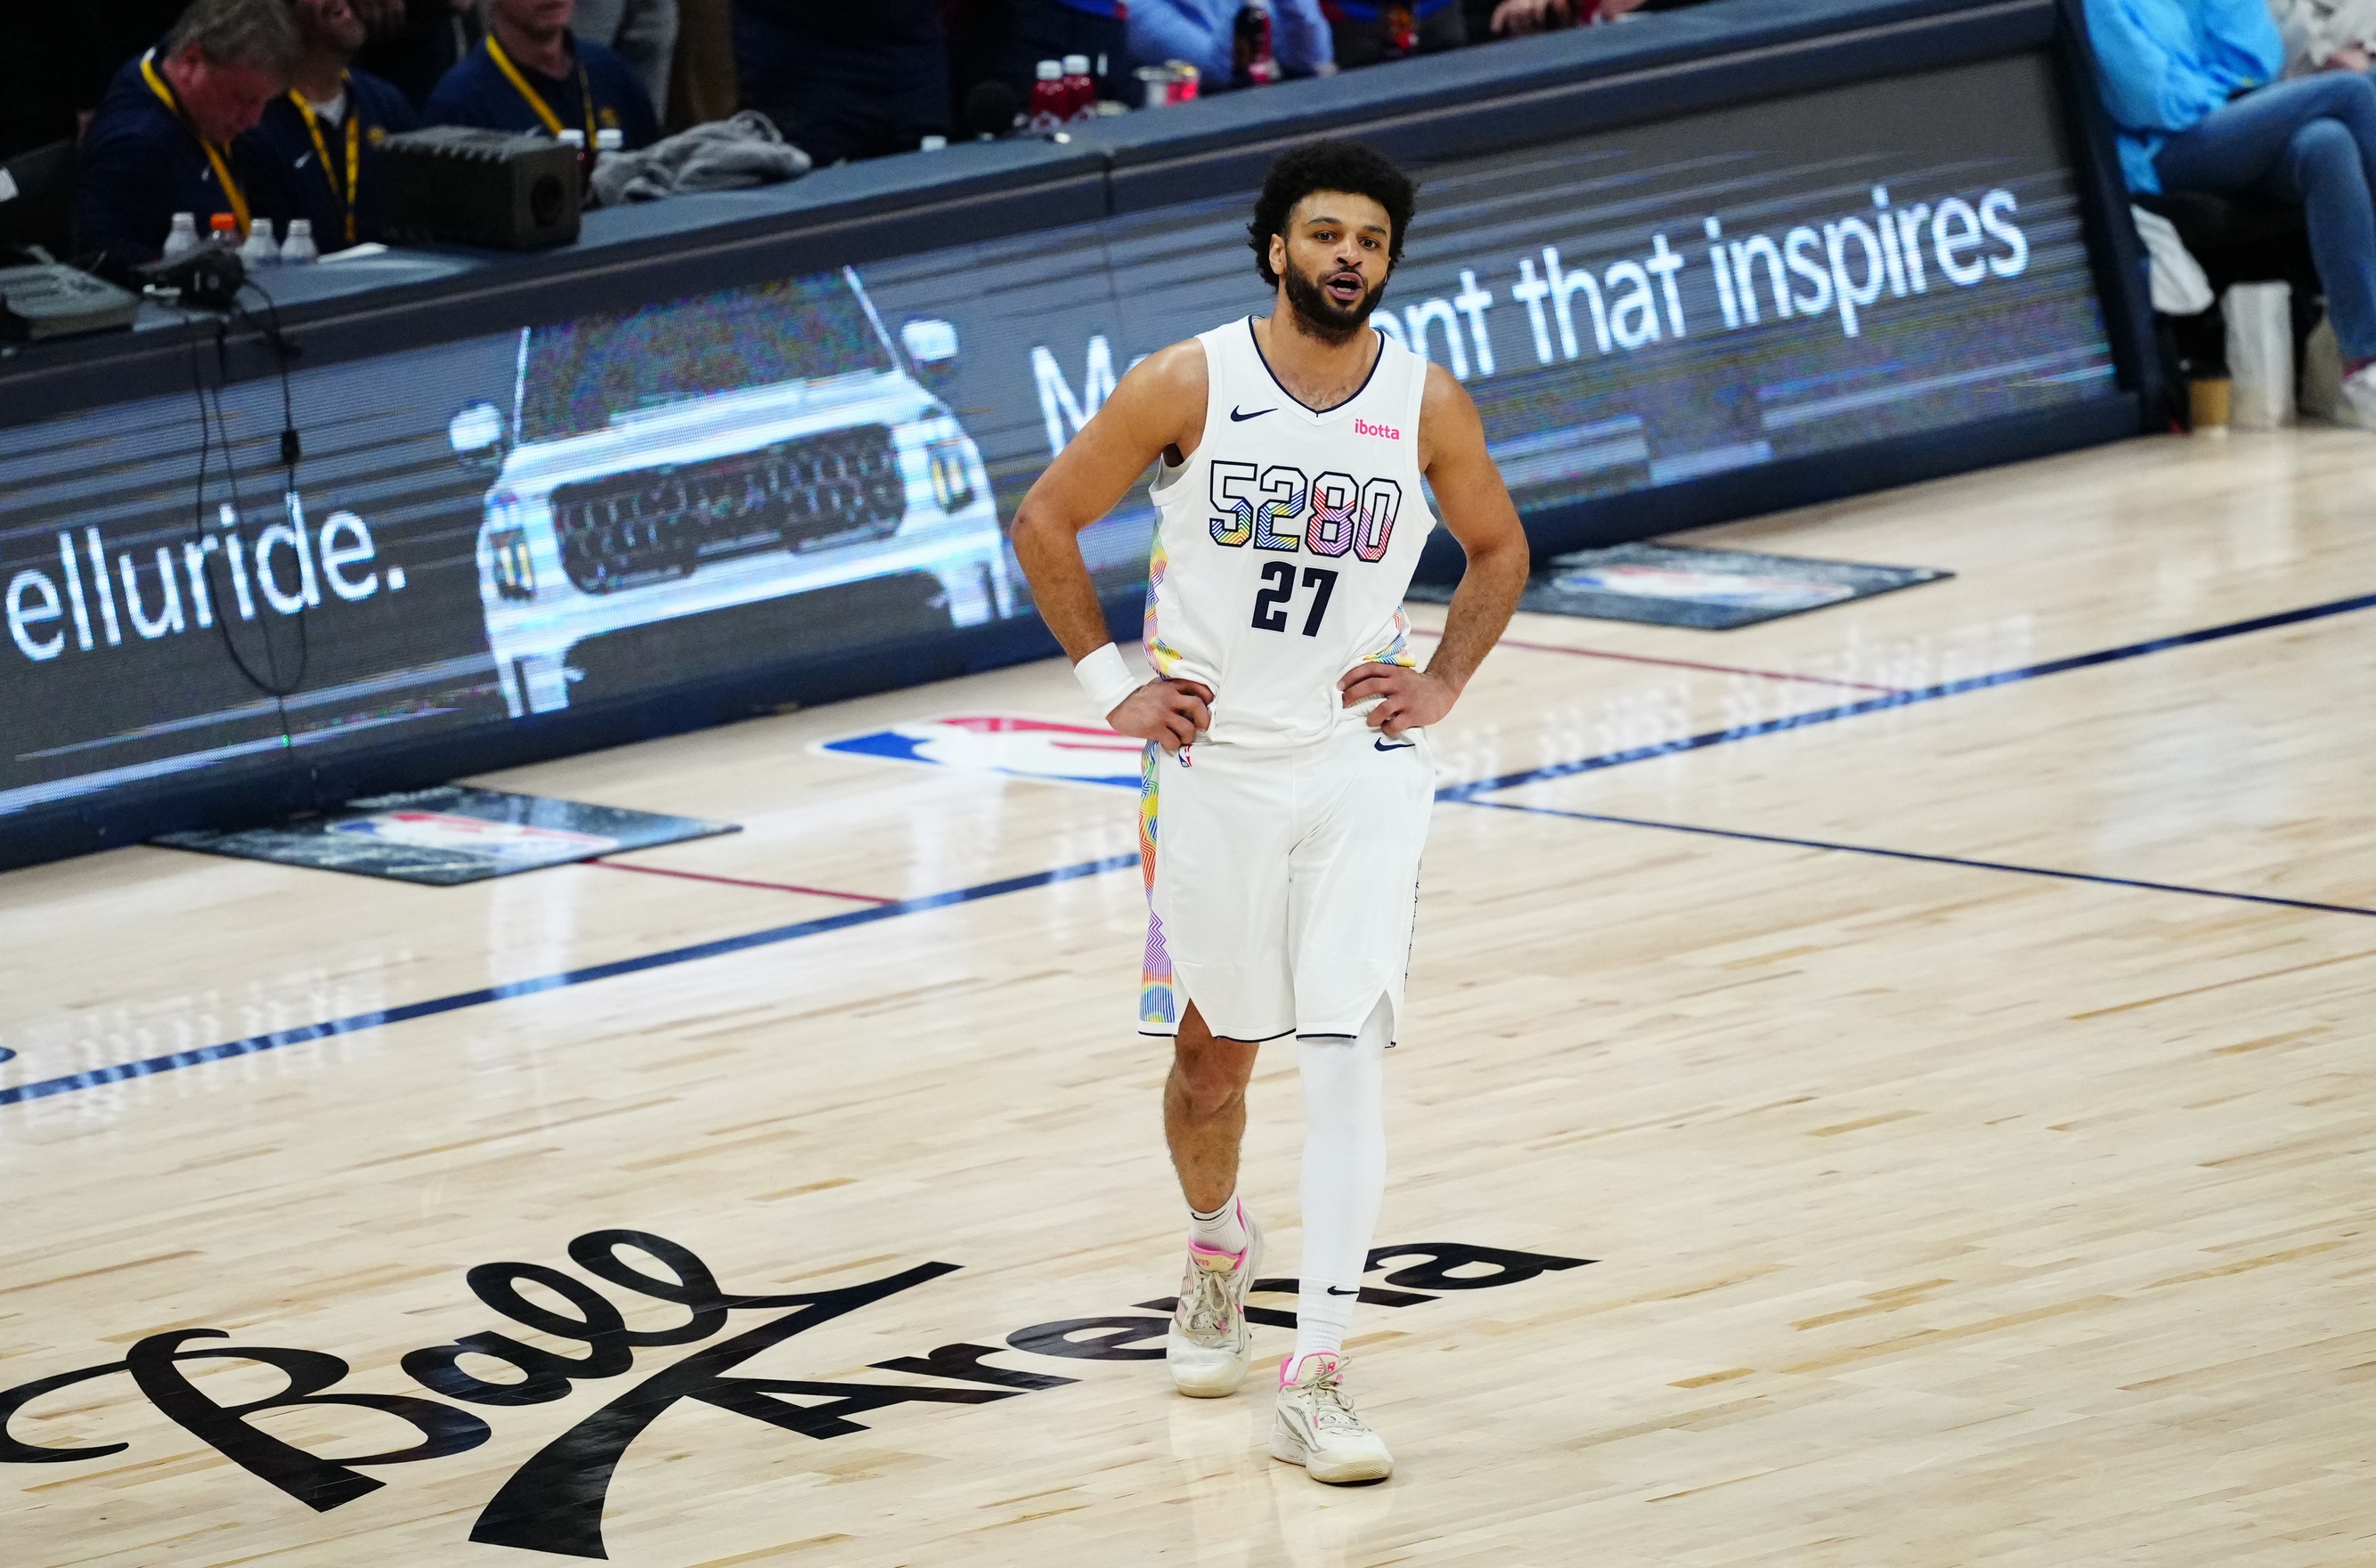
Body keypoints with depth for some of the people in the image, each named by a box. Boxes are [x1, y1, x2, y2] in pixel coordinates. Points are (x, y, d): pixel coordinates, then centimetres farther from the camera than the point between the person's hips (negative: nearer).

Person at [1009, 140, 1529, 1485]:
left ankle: (1317, 1377, -15)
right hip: (1214, 760, 0)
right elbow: (1046, 521, 2)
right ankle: (1218, 1252, 46)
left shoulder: (1428, 403, -4)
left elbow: (1499, 549, 14)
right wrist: (1110, 682, -3)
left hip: (1362, 766, 0)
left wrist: (1442, 683, 1)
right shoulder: (1188, 387, -9)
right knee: (1214, 1053, 13)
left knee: (1350, 1049, -13)